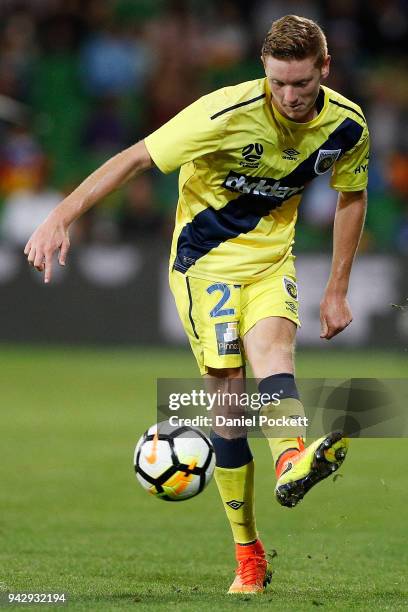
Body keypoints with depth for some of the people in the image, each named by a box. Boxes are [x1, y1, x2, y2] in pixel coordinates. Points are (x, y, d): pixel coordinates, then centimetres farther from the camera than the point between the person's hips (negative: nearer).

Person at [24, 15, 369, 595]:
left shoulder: (348, 127, -8)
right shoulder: (228, 113, -22)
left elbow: (351, 195, 11)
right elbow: (137, 156, -22)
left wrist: (337, 290, 12)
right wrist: (62, 216, -29)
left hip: (271, 258, 3)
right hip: (204, 258, -3)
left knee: (272, 343, -29)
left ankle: (292, 461, -58)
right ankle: (248, 556, -5)